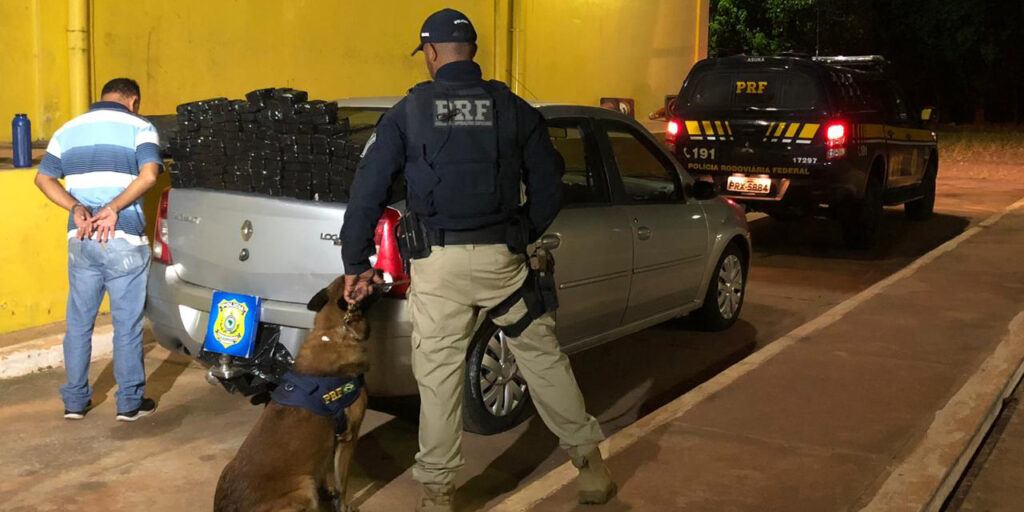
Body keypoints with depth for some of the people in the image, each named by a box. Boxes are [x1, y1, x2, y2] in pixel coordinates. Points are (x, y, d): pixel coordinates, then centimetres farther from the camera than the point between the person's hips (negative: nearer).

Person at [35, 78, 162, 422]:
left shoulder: (69, 130, 15)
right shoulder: (139, 127, 0)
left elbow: (43, 178, 4)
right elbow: (149, 175, -17)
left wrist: (77, 208, -8)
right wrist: (113, 209, -15)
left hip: (80, 239, 4)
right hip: (125, 241, -4)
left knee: (78, 323, 14)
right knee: (127, 325, 5)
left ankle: (74, 401, 21)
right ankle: (130, 403, 12)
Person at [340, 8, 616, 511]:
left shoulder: (408, 112, 2)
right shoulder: (513, 108, 4)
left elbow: (366, 191, 0)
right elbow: (548, 187, 5)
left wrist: (356, 264, 7)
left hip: (438, 263, -1)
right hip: (502, 258, 1)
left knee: (438, 375, 6)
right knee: (543, 357, 13)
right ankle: (590, 463, 23)